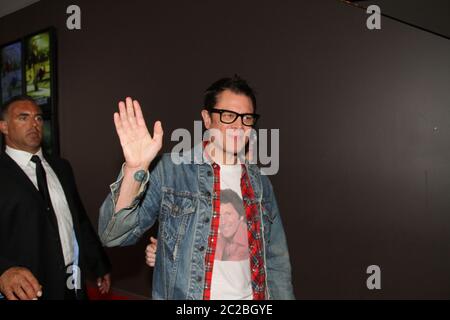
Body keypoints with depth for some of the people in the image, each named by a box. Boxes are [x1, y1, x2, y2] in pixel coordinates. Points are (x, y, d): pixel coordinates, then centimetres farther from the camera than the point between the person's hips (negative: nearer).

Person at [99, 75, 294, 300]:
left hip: (251, 294, 4)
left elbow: (276, 259, 6)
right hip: (181, 294, -3)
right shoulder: (171, 169, -14)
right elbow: (113, 235, -21)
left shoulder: (260, 182, 0)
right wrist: (135, 170, -35)